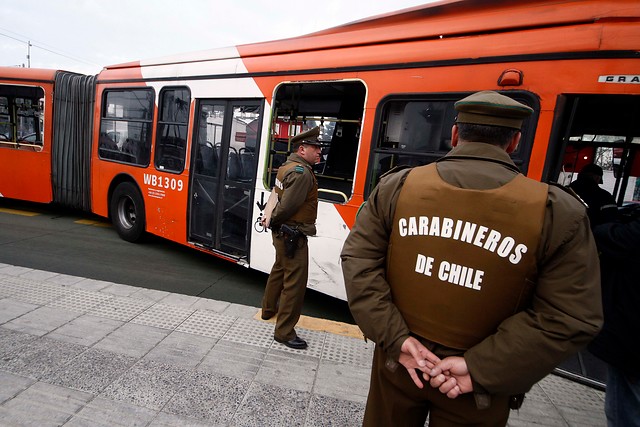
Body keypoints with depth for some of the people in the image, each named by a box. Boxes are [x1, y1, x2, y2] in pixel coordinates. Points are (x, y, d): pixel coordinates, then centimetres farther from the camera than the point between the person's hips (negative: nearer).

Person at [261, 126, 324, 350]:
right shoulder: (302, 173, -21)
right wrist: (273, 220, -7)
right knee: (295, 281, -4)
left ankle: (269, 309, 47)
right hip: (293, 235, -11)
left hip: (282, 231, 11)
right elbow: (288, 206, -24)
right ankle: (284, 331, 6)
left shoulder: (288, 166, 10)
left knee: (280, 269, 27)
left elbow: (278, 195, 13)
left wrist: (272, 219, 6)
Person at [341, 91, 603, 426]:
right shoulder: (558, 212, -12)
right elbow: (568, 319, -14)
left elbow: (358, 259, -13)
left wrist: (396, 337, -13)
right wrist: (480, 369, -15)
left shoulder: (396, 186, -10)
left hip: (397, 360, 1)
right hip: (479, 388, 0)